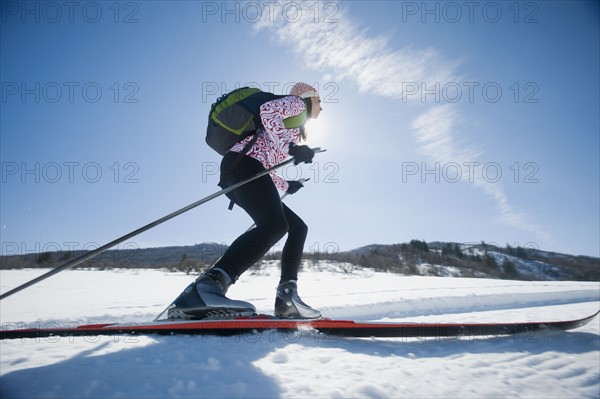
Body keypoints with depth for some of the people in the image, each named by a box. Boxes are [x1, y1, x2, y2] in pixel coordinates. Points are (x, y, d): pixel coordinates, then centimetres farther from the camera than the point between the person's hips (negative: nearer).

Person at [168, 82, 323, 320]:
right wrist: (291, 147, -17)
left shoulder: (294, 129, 38)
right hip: (244, 163, -10)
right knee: (275, 224, -33)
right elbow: (267, 110, -11)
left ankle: (287, 299, -5)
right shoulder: (297, 103, 13)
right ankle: (208, 286, -46)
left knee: (298, 228, 7)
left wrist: (285, 186, 42)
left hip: (248, 170, 10)